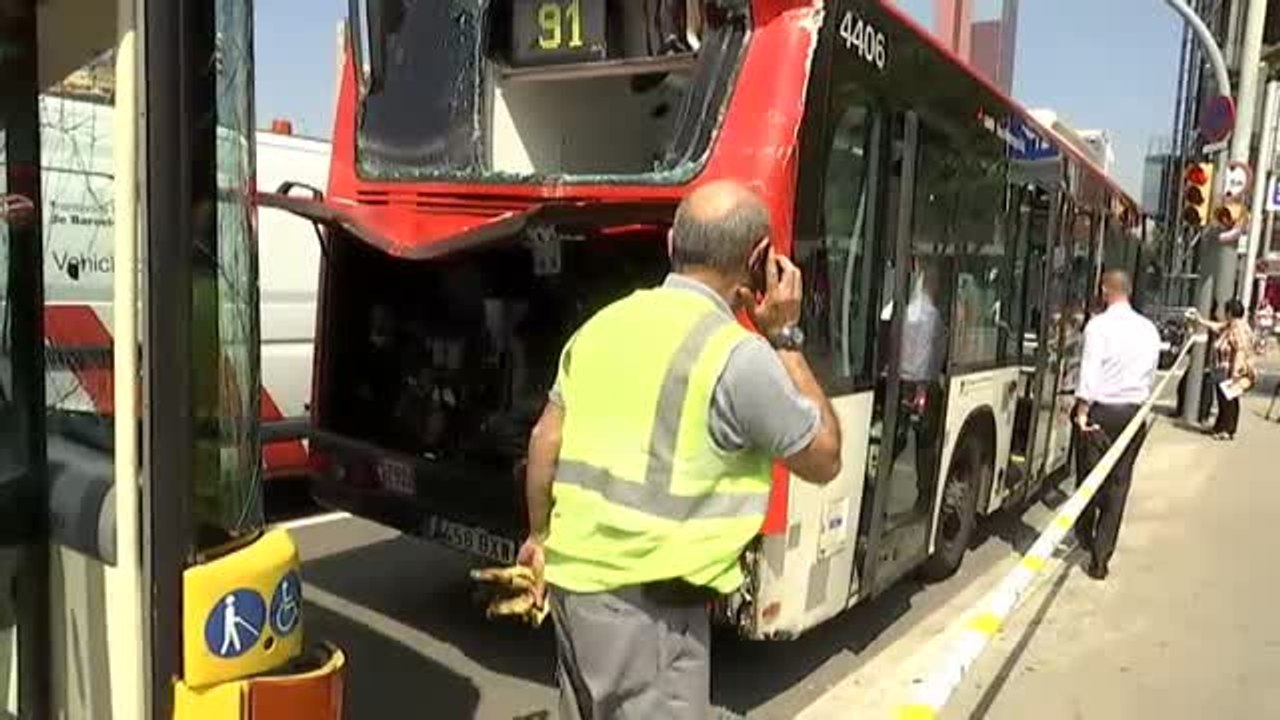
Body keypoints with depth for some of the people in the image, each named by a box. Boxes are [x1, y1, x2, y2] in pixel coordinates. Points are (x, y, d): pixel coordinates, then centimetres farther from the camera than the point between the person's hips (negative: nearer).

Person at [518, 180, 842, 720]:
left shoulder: (603, 324, 3)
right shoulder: (739, 356, -16)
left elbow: (545, 441, 10)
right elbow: (824, 460, -2)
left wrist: (540, 537, 24)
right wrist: (785, 338, 0)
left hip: (573, 578, 7)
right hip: (651, 604, -7)